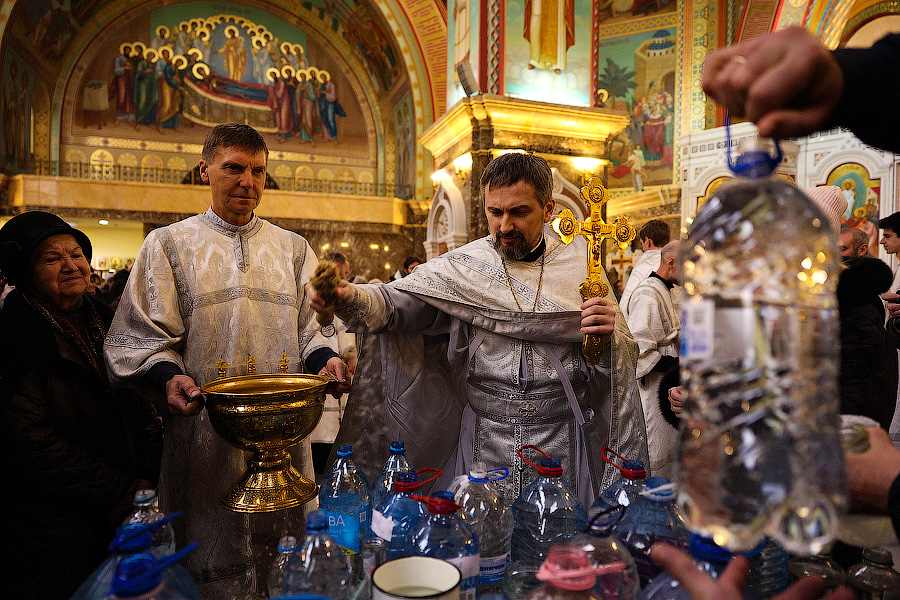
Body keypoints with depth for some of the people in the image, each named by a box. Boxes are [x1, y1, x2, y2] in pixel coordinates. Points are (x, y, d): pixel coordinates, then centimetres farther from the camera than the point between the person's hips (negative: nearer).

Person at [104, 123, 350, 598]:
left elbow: (309, 327, 10)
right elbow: (143, 337, 1)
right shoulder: (169, 244, 5)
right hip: (207, 432, -2)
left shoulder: (292, 248, 11)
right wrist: (168, 376, -18)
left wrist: (324, 359, -10)